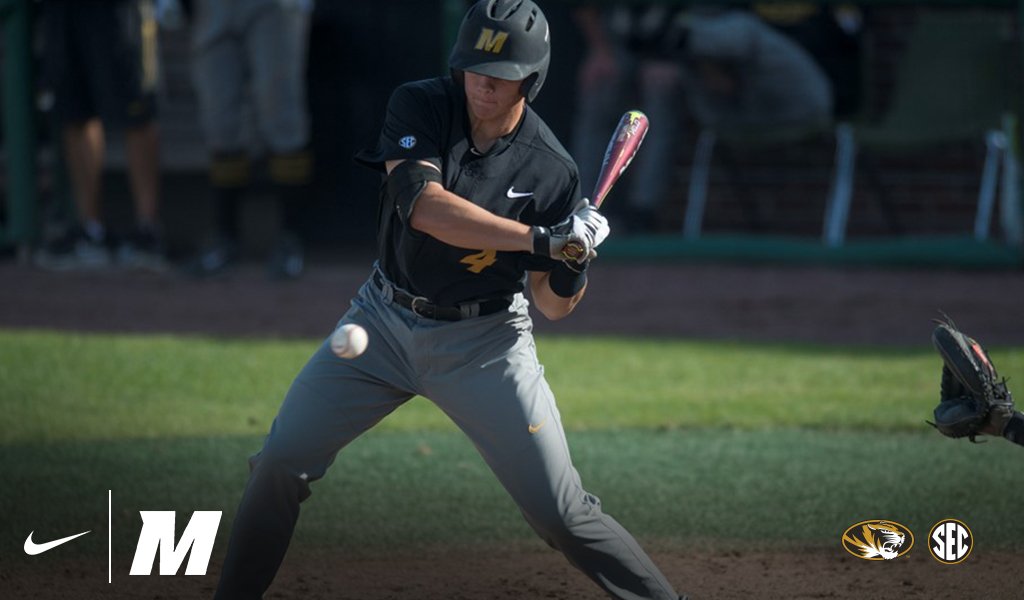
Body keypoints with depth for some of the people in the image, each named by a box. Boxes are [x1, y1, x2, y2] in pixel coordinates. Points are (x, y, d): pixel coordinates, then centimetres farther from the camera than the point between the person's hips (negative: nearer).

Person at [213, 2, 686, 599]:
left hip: (485, 341, -2)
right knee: (281, 464, -4)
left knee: (562, 513, -8)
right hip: (386, 321, 2)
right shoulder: (419, 107, -13)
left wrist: (572, 265, -28)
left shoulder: (552, 171, -13)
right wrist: (539, 238, -37)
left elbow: (554, 306, -5)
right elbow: (423, 206, -31)